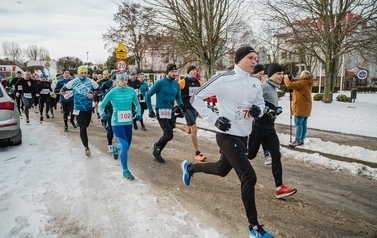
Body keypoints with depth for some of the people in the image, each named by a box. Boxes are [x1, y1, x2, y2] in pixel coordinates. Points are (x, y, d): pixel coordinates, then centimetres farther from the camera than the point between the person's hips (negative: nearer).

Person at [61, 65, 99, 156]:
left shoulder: (91, 82, -1)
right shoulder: (73, 82, -2)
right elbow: (63, 89, 6)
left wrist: (93, 95, -13)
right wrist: (64, 95, -15)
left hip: (89, 108, 2)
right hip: (79, 108, -2)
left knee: (86, 126, 18)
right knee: (83, 128, -7)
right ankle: (86, 148, -5)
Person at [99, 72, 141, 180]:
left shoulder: (131, 91, -4)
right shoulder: (112, 92, -12)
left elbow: (137, 104, 11)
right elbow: (101, 106, -3)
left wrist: (138, 113, -6)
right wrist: (103, 114, -22)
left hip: (128, 123, 4)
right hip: (117, 124, -4)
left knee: (126, 146, 16)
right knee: (125, 146, -18)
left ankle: (115, 148, 54)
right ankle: (125, 171, 1)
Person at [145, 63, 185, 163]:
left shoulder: (176, 84, 6)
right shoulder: (160, 83, -10)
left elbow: (178, 97, 18)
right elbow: (148, 95, -5)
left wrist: (181, 105, -2)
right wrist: (150, 110, -10)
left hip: (171, 112, 6)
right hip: (161, 112, -6)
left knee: (167, 135, 12)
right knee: (169, 135, -14)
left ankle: (157, 152, 32)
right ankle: (156, 146, 16)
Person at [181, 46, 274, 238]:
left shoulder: (255, 82, 4)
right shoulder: (224, 79, -15)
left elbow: (261, 103, 18)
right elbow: (196, 98, -10)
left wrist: (258, 110, -6)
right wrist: (214, 119, -17)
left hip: (243, 135, 8)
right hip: (228, 136, -8)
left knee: (222, 169, 23)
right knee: (248, 177, -11)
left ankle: (190, 167, 51)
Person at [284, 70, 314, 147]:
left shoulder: (302, 83, -17)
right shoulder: (307, 83, 14)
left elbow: (290, 85, -21)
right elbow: (296, 86, 21)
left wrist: (286, 78, -4)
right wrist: (292, 79, 11)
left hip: (301, 107, -10)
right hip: (305, 107, 10)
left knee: (298, 124, -7)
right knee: (304, 124, 10)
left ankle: (298, 140, -6)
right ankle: (301, 140, 15)